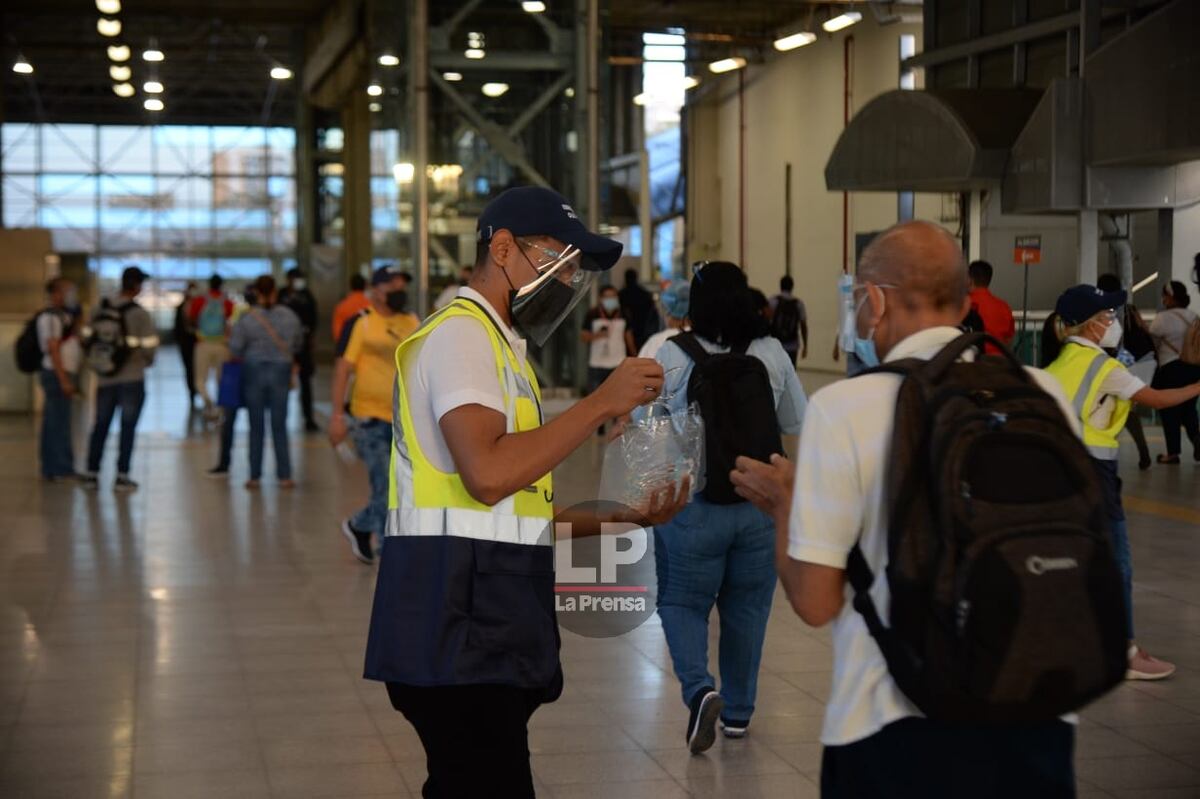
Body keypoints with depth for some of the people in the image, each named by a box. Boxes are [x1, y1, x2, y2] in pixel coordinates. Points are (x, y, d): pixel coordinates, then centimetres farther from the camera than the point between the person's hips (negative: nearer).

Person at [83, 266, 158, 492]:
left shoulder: (99, 311, 0)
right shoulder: (140, 314, -13)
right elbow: (149, 345, -14)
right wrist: (147, 360, 8)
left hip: (105, 378, 4)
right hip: (132, 378, -4)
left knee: (100, 425, 14)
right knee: (128, 427, 4)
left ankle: (92, 474, 17)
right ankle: (121, 477, 4)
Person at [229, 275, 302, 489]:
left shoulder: (247, 318, -11)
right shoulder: (289, 316, -4)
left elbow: (235, 348, -10)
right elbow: (298, 344, 7)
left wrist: (247, 357, 10)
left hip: (254, 369, -1)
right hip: (281, 371, 1)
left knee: (256, 427, 7)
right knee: (279, 426, 7)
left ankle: (255, 477, 10)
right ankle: (284, 476, 6)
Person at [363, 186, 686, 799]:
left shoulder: (495, 341, 24)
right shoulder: (462, 331, -8)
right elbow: (488, 474, -24)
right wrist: (602, 403, -16)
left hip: (485, 632, 10)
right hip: (460, 634, -10)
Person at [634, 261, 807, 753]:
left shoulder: (672, 358, -9)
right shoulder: (773, 354, -3)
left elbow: (643, 423, 2)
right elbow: (797, 423, 8)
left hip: (691, 503, -2)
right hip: (760, 504, 2)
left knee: (682, 602, 12)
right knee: (746, 608, 15)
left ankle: (700, 689, -10)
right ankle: (738, 712, 25)